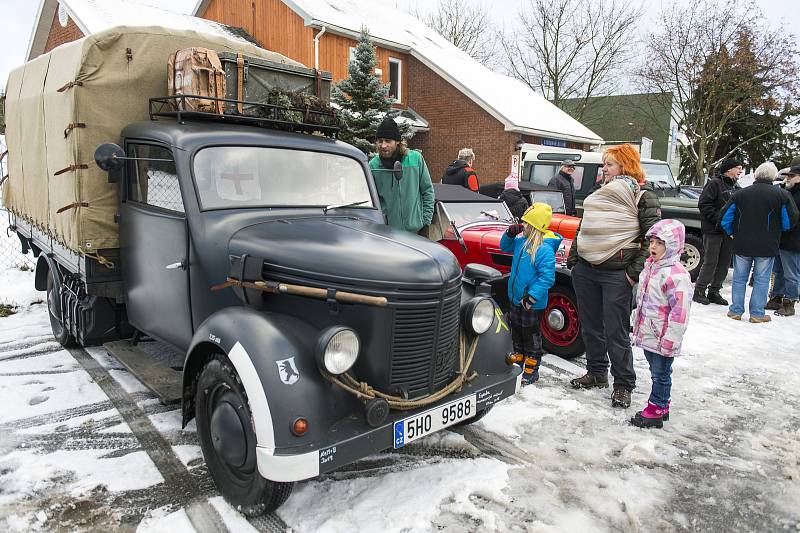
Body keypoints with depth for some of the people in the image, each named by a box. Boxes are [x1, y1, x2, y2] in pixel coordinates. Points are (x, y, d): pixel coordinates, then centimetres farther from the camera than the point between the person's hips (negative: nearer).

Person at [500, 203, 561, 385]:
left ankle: (531, 370, 19)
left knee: (531, 333, 5)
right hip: (516, 298, 8)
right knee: (516, 329, 21)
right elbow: (505, 247, 20)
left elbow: (547, 277, -26)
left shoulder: (545, 249, -23)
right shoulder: (521, 241, 2)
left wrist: (532, 297, -28)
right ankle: (518, 359, 38)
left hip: (532, 303, -8)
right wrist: (510, 233, -1)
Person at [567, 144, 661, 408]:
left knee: (616, 332, 0)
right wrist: (572, 258, 13)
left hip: (617, 274, -6)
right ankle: (596, 373, 31)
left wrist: (635, 272, -15)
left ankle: (623, 384, 15)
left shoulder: (644, 196, -3)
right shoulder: (599, 193, 16)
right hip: (585, 270, 6)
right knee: (590, 326, 14)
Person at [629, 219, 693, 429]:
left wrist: (670, 340, -23)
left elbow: (680, 311, -24)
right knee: (656, 372, 20)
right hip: (648, 334, 9)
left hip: (662, 339, -9)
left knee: (660, 374, 6)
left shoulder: (676, 275, -22)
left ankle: (656, 410, 18)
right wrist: (638, 324, 21)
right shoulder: (650, 266, 7)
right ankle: (661, 405, 34)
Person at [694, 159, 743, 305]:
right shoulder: (715, 183, -7)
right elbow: (703, 204, -14)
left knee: (724, 263, 9)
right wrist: (718, 219, -19)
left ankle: (714, 292, 18)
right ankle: (699, 291, 4)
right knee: (710, 262, -6)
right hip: (714, 231, -8)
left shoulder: (735, 187, 18)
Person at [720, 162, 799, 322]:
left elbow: (726, 218, 2)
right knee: (761, 280, 6)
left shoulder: (739, 194, 1)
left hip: (742, 245, 2)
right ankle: (757, 314, 10)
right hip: (767, 247, -2)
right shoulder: (781, 195, -5)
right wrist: (775, 229, 17)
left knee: (739, 278, 11)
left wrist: (732, 233, 17)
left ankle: (735, 311, 14)